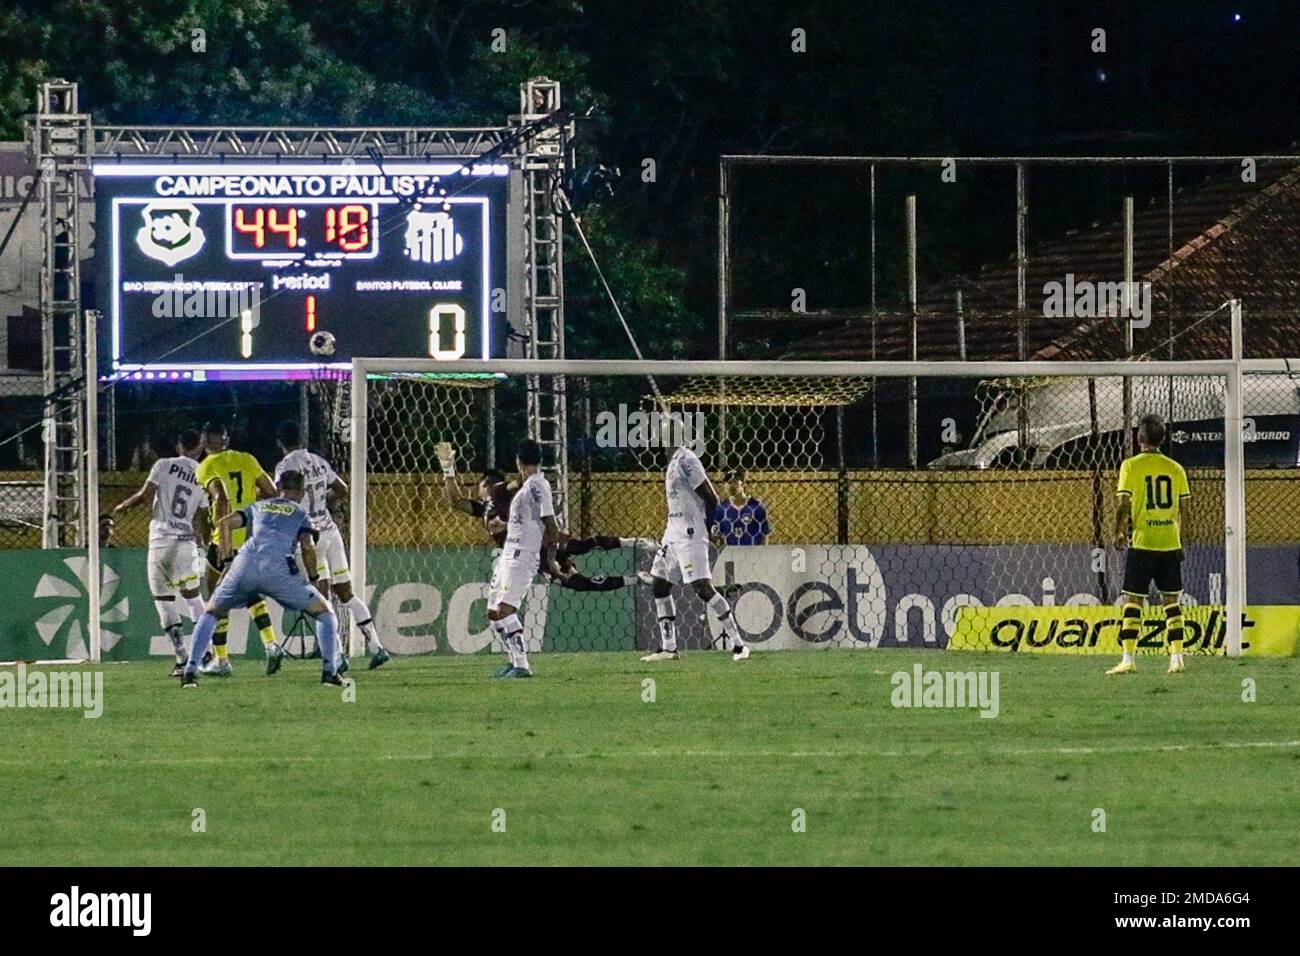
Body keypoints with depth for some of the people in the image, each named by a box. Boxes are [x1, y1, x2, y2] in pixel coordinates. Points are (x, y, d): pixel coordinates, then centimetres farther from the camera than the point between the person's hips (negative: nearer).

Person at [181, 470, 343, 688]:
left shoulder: (258, 507, 31)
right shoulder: (300, 514, 23)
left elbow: (225, 523, 18)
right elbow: (307, 546, 6)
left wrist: (227, 559, 23)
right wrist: (313, 579, 17)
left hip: (244, 563, 2)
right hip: (278, 568, -2)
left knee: (211, 613, 22)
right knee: (325, 613, 13)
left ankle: (190, 670, 7)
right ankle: (329, 670, 0)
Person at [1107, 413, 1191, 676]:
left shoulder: (1131, 466, -6)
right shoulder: (1175, 469, 6)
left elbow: (1124, 505, -8)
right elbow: (1182, 509, 7)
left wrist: (1119, 533, 6)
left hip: (1142, 543, -3)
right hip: (1170, 543, 3)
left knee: (1133, 600, 0)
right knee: (1172, 601, 9)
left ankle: (1128, 658, -5)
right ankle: (1177, 657, 5)